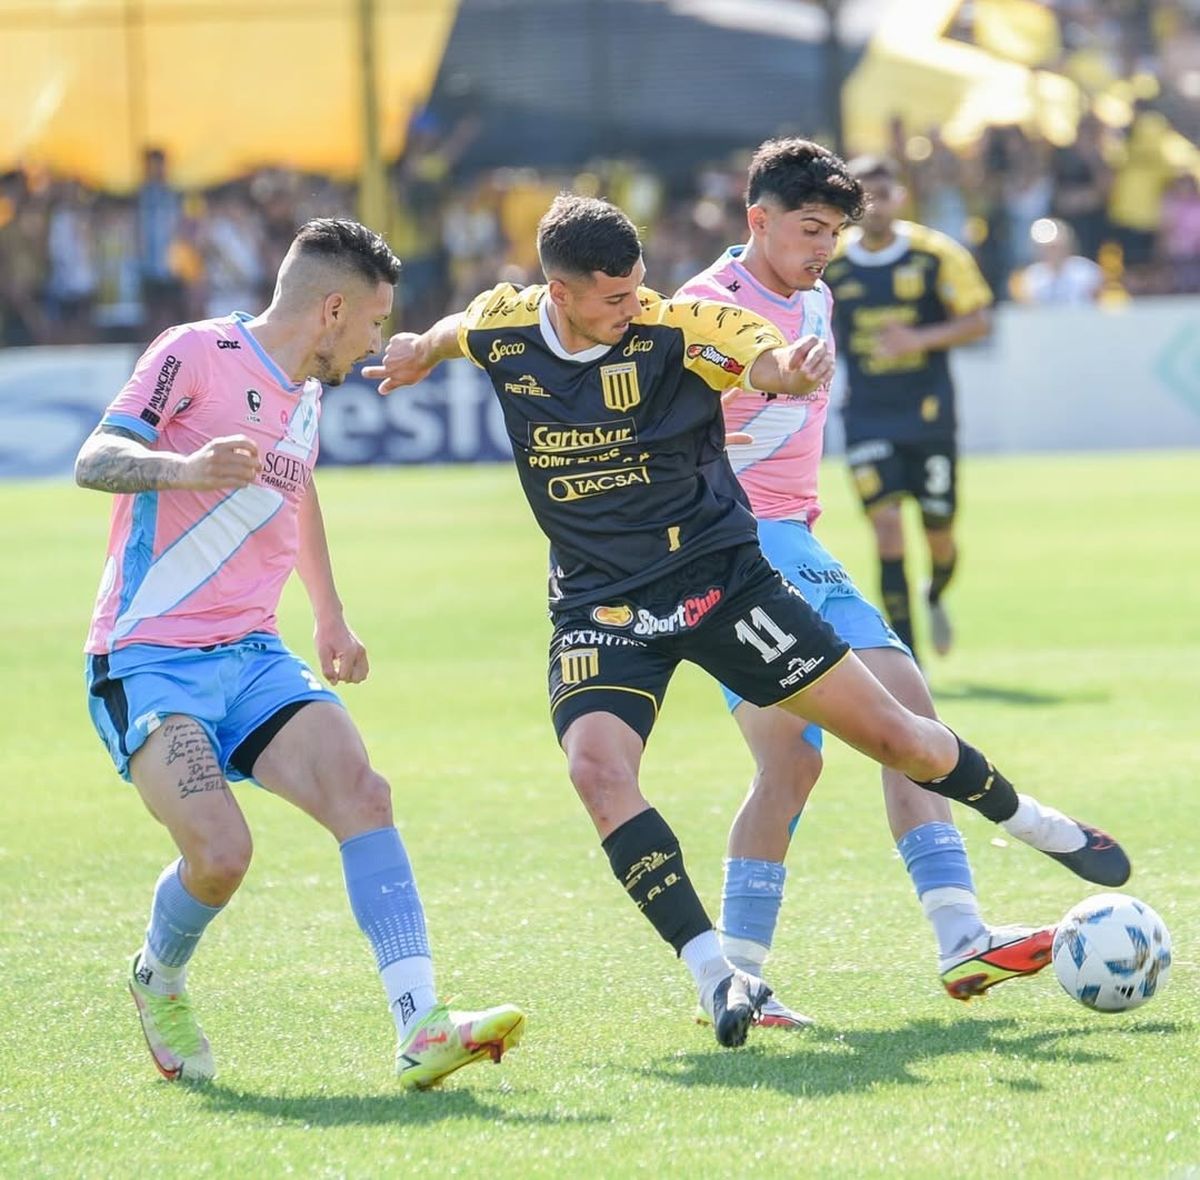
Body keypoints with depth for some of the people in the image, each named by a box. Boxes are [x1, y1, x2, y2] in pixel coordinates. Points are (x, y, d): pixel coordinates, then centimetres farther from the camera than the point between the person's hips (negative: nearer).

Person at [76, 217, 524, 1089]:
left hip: (253, 656, 7)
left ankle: (421, 1031, -25)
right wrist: (183, 466, -38)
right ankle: (159, 981, 10)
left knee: (362, 794, -19)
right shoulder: (198, 354, -8)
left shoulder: (307, 395, 15)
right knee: (220, 851, -25)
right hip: (148, 661, -7)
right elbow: (94, 461, -17)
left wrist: (331, 618, 44)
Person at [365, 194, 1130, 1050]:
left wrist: (794, 367, -53)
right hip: (599, 605, 2)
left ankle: (1037, 825, 30)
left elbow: (773, 360, -33)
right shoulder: (502, 328, -7)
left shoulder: (677, 330, -17)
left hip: (719, 576, -2)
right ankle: (716, 975, -25)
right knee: (598, 768, -27)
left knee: (890, 733, 2)